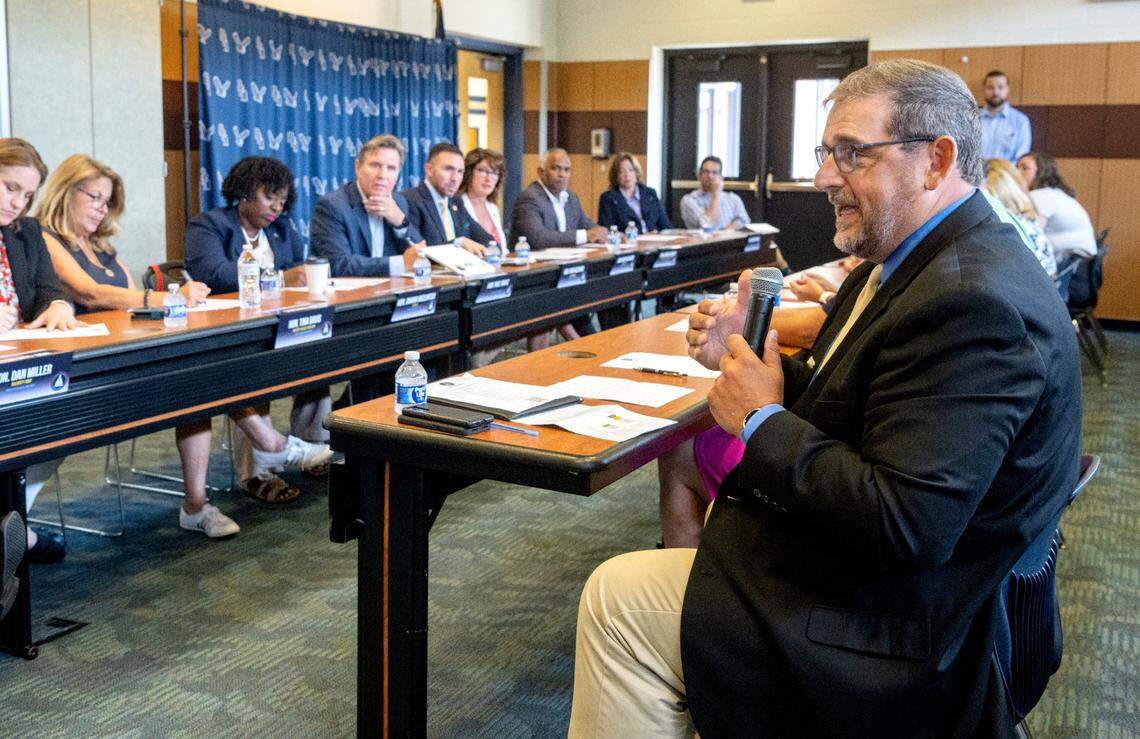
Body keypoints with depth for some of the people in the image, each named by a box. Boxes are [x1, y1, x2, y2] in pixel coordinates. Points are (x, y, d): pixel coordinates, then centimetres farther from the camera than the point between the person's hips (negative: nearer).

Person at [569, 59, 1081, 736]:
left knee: (618, 599, -6)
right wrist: (745, 354, -2)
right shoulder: (916, 260, 6)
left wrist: (762, 421, -21)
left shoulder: (975, 301, -28)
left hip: (904, 629, -10)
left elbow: (905, 526, -32)